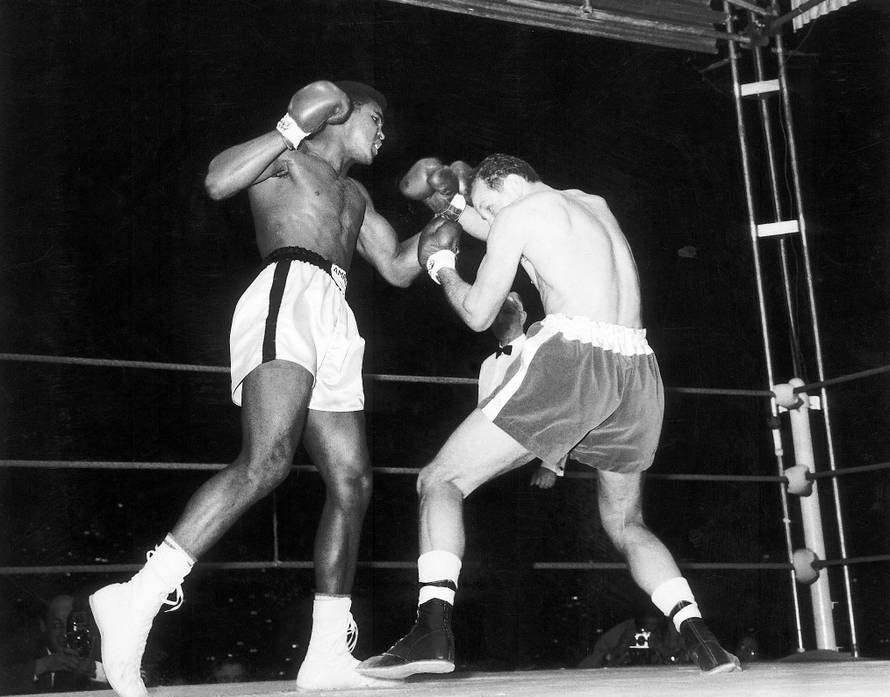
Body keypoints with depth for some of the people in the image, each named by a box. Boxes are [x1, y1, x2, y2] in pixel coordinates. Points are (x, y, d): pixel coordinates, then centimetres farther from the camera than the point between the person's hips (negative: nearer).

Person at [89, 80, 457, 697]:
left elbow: (398, 268, 32)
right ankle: (137, 602, -31)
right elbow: (218, 182, -6)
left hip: (334, 323, 8)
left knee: (352, 483, -2)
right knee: (268, 459, -29)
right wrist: (294, 126, -5)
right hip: (287, 296, -8)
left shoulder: (356, 196, 35)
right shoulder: (287, 157, 13)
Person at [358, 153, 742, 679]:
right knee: (626, 523, 24)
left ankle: (433, 628, -18)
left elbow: (478, 314, 11)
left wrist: (442, 268, 27)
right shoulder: (595, 205, 28)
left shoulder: (518, 215, 8)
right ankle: (703, 641, 5)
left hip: (572, 353, -7)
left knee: (441, 481, 2)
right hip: (637, 370, 7)